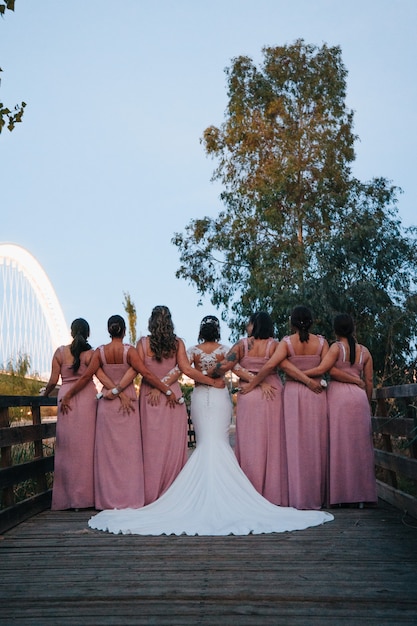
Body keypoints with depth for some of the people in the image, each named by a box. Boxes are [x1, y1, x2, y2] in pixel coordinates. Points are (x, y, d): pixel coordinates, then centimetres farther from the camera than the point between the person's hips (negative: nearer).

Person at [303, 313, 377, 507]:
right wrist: (367, 402, 22)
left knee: (339, 444, 0)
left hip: (338, 396, -4)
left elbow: (322, 369, -15)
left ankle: (340, 493, 2)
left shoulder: (337, 347, -3)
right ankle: (361, 494, 10)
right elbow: (369, 381, 11)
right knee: (359, 445, 7)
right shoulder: (364, 351, 10)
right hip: (359, 397, 4)